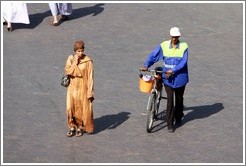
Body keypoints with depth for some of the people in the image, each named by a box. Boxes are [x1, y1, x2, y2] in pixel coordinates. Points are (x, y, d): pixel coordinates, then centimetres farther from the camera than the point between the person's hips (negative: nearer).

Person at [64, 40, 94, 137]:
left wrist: (90, 92, -12)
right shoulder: (70, 59, 1)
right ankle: (72, 127, 18)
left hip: (83, 88, -3)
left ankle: (80, 128, 17)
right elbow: (67, 71, -10)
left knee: (82, 109, 2)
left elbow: (90, 78, -9)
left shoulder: (88, 61, -10)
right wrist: (75, 63, -19)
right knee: (71, 108, 3)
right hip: (72, 88, 3)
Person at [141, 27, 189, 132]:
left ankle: (178, 118, 40)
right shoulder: (164, 45, -4)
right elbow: (153, 55, -2)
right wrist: (146, 65, -17)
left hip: (180, 77, 0)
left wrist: (173, 70, -26)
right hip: (167, 77, 0)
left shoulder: (184, 47, -8)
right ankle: (170, 124, -4)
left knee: (179, 98, 17)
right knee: (170, 99, -8)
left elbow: (183, 62, -16)